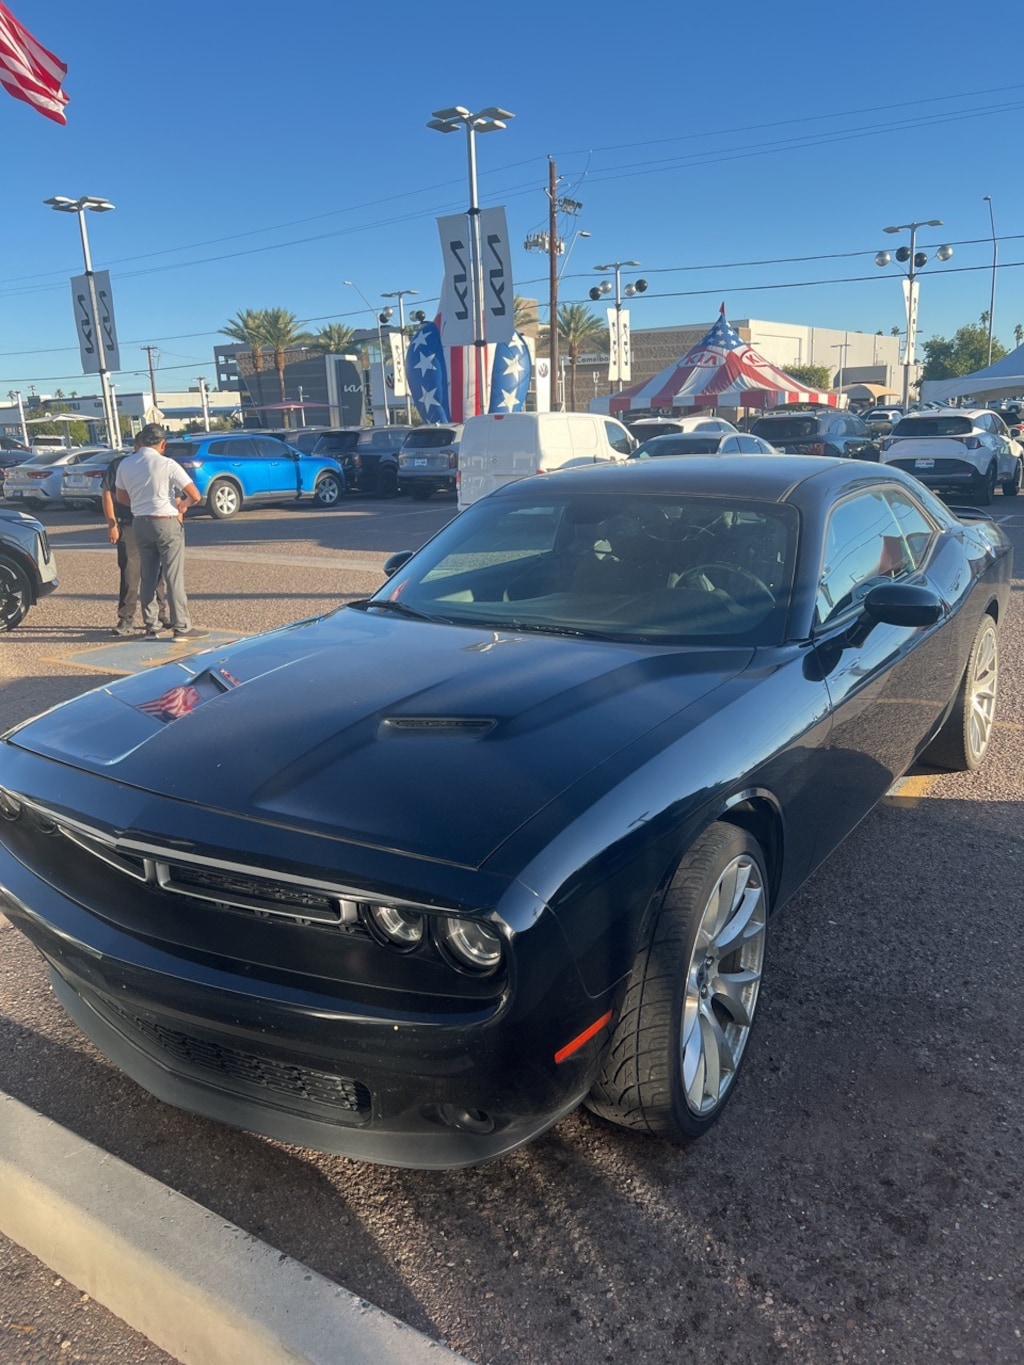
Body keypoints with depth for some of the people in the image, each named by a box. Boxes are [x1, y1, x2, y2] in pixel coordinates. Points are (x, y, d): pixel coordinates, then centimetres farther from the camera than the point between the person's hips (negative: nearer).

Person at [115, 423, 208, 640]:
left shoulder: (125, 465, 4)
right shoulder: (167, 464, -13)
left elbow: (122, 498, 15)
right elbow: (195, 496, -14)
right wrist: (182, 505, 5)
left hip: (140, 523, 6)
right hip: (166, 523, -5)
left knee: (148, 576, 14)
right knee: (174, 577, -3)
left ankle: (151, 624, 19)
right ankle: (182, 626, -1)